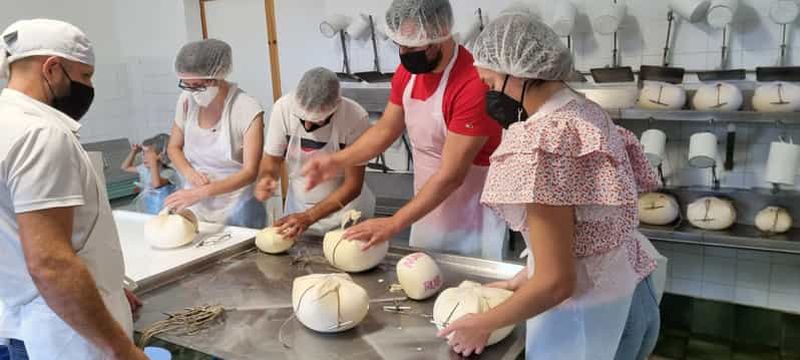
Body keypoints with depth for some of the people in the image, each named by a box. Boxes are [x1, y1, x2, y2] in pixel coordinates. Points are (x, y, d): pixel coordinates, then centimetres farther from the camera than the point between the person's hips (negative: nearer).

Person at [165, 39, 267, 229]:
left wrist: (201, 192, -29)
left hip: (237, 210, -4)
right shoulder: (187, 100, -5)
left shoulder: (248, 110, -19)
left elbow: (250, 172, -20)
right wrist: (189, 173, -11)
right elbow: (174, 147, 9)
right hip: (195, 207, 4)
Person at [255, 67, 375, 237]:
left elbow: (353, 185, -20)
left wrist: (308, 217, -27)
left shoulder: (356, 118, -26)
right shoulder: (283, 107, -19)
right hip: (297, 209, 2)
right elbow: (272, 158, -3)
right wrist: (267, 177, -26)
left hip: (345, 210, -2)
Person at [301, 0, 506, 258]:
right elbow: (386, 129, 7)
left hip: (472, 220, -6)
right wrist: (337, 161, -8)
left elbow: (451, 176, -26)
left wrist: (394, 224, -26)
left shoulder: (473, 84, -27)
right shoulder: (408, 70, -4)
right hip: (428, 207, 7)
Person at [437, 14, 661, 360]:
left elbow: (555, 282, -25)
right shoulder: (587, 112, 2)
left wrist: (482, 324, -11)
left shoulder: (542, 142, -26)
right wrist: (524, 278, 13)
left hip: (587, 314, -8)